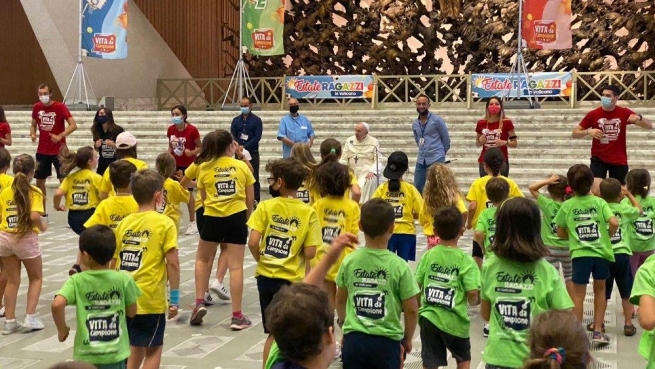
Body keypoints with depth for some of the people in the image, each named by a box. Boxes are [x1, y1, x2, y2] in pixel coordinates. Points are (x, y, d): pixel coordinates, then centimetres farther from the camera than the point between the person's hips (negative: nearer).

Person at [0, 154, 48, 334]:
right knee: (36, 278, 17)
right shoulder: (34, 192, -11)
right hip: (26, 239, -4)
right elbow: (34, 216, -24)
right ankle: (30, 317, 8)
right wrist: (42, 226, -5)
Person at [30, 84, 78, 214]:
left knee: (63, 179, -6)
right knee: (39, 180, 9)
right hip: (42, 150, 5)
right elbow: (33, 124, 16)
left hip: (59, 150, -5)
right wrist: (32, 134, -6)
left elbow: (73, 125, -16)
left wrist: (60, 136, -29)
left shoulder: (60, 107, -11)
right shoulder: (36, 107, 2)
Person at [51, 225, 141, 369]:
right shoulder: (123, 279, -8)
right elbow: (132, 312, 1)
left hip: (86, 356, 0)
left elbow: (57, 304, -25)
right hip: (115, 354, 0)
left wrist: (62, 329, -9)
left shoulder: (77, 281, -11)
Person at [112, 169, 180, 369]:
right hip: (150, 299, -5)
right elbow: (172, 263, -12)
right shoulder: (165, 223, -8)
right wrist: (174, 297, -5)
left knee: (137, 346, 21)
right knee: (153, 348, 9)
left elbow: (114, 260, 8)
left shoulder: (124, 222, 6)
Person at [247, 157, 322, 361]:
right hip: (291, 279, -1)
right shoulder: (308, 212, -6)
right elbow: (310, 253, -10)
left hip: (266, 276, 1)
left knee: (274, 333, 15)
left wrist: (261, 260, 6)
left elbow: (253, 243, -13)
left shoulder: (266, 207, -7)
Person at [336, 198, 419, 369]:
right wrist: (407, 339, 10)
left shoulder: (349, 261, -5)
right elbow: (411, 309, -7)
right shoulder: (399, 266, -13)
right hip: (387, 341, -2)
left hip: (354, 339, 2)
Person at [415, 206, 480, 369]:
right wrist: (476, 301, 7)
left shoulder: (428, 256, -2)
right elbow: (473, 294, -16)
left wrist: (419, 306, 18)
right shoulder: (465, 260, -10)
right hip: (454, 321, -2)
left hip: (429, 318, 2)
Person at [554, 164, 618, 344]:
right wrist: (609, 236, 6)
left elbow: (561, 233, 6)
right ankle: (598, 331, 20)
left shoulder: (567, 205, 0)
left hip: (580, 254, -1)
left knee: (578, 295, 7)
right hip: (601, 253, 1)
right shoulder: (599, 202, -1)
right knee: (600, 290, 19)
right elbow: (614, 223, -13)